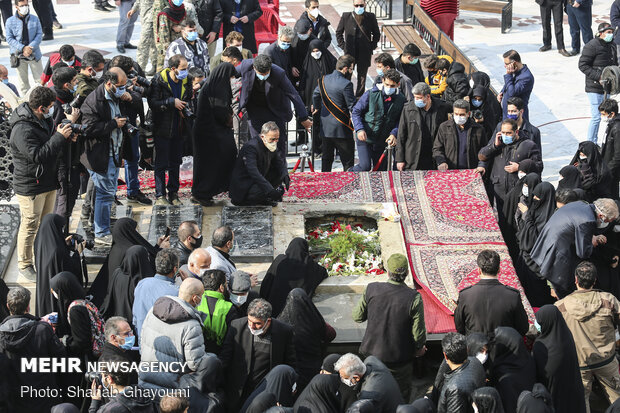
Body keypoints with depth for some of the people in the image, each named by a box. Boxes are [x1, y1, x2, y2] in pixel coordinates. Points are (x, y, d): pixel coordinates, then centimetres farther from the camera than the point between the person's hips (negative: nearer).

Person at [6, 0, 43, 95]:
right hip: (19, 55, -1)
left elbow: (39, 34, -1)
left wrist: (31, 47, -16)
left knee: (39, 78, 4)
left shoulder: (35, 19, 0)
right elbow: (9, 38, -5)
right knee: (22, 80, 7)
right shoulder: (10, 21, -4)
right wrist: (23, 48, -17)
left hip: (34, 54, 1)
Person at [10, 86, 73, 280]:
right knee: (30, 226, 2)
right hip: (30, 187, -9)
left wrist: (65, 136, 0)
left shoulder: (43, 120, 6)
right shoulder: (22, 129, -26)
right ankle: (24, 265, 15)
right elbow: (38, 155, -31)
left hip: (48, 182, 9)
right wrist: (59, 137, -28)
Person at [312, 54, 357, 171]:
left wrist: (316, 108, 37)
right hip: (341, 130, -7)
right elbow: (352, 107, -14)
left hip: (325, 127, 7)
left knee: (327, 159, 17)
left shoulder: (324, 79, 3)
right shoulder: (346, 84, -18)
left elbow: (315, 94, 18)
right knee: (347, 161, 2)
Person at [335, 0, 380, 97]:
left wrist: (372, 47, 2)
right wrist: (343, 46, 2)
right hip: (349, 52, -1)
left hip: (365, 53, 1)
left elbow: (376, 34, 10)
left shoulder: (370, 17, -3)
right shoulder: (346, 16, -4)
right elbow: (338, 32, 9)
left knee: (362, 77, 10)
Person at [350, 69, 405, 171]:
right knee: (365, 166, -15)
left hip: (383, 141, 3)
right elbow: (356, 112, -2)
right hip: (365, 138, -3)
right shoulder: (371, 94, -8)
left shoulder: (401, 100, -1)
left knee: (381, 171, 7)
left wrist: (394, 134, -14)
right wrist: (359, 129, -16)